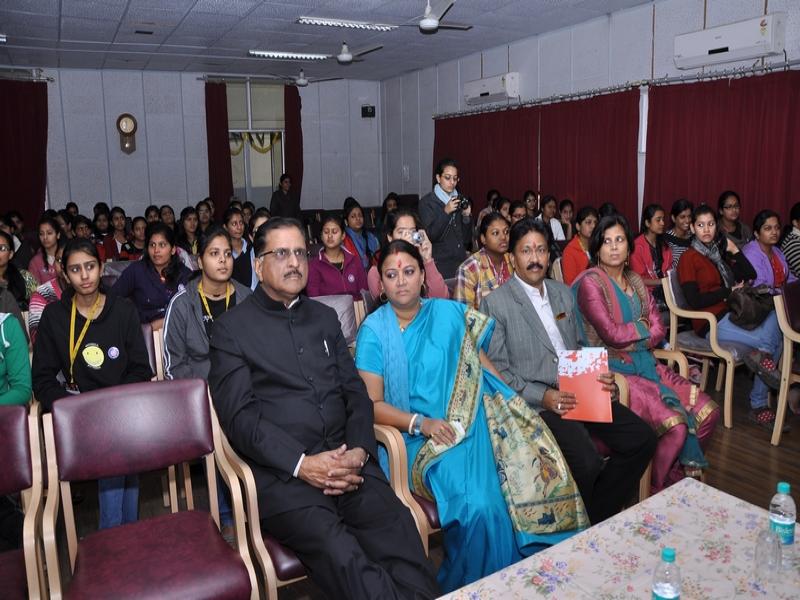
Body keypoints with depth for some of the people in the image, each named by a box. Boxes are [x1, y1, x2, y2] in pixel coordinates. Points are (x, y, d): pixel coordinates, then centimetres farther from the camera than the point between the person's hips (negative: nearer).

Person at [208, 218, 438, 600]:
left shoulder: (325, 317, 19)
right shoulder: (232, 327, 5)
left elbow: (355, 392, 14)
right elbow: (239, 415, -5)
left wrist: (360, 450, -5)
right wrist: (301, 464, -16)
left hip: (346, 461, 4)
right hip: (281, 472, -3)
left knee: (398, 534, -25)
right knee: (340, 553, -31)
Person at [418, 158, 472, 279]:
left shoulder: (460, 200, 10)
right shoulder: (426, 202, -4)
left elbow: (467, 239, 10)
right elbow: (429, 236, -14)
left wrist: (466, 217, -6)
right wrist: (445, 212, -21)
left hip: (461, 262, 4)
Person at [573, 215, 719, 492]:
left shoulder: (636, 281, 13)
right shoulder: (590, 282, -9)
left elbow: (658, 331, 6)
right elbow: (612, 334, -17)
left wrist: (627, 339, -11)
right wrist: (642, 328, 0)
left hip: (645, 364, 7)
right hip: (613, 371, -7)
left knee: (707, 411, -4)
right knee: (675, 424, -21)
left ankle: (679, 473, 18)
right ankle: (658, 491, 3)